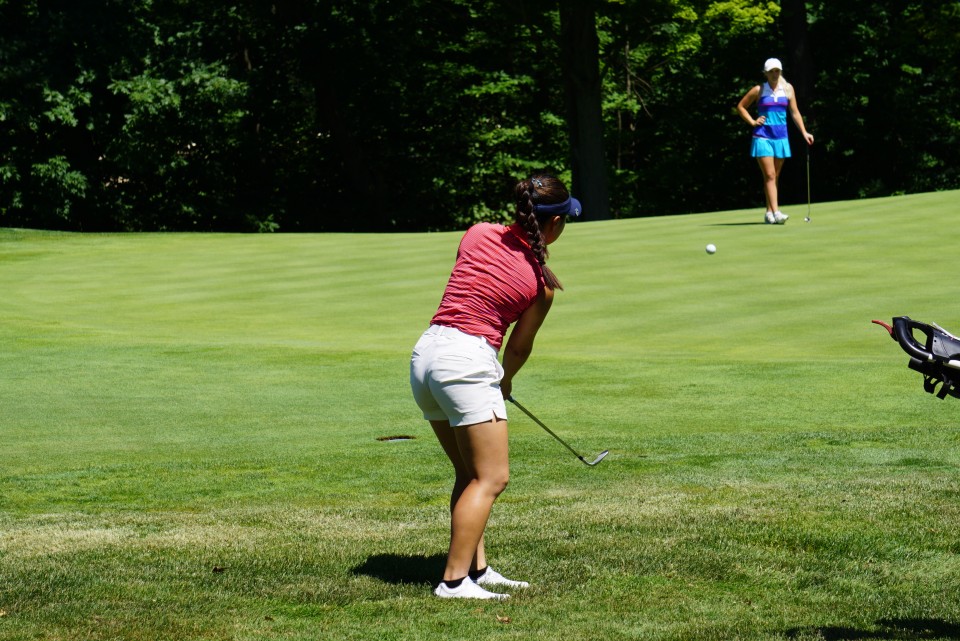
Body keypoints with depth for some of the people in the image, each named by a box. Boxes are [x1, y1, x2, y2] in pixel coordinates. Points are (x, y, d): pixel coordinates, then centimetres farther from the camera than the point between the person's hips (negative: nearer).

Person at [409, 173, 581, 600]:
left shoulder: (478, 234, 9)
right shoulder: (543, 283, -1)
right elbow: (520, 345, 11)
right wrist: (506, 381, 34)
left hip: (426, 352, 7)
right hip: (468, 360, -7)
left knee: (469, 473, 17)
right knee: (492, 477, -2)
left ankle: (476, 567, 19)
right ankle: (454, 581, -10)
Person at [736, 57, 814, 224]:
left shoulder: (788, 88, 7)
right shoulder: (759, 90, -1)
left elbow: (795, 112, 10)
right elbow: (741, 106, 9)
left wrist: (804, 132, 2)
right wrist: (752, 122, -2)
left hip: (781, 137, 4)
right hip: (763, 137, -4)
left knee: (775, 177, 8)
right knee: (769, 175, -12)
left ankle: (769, 212, 15)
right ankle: (776, 213, -19)